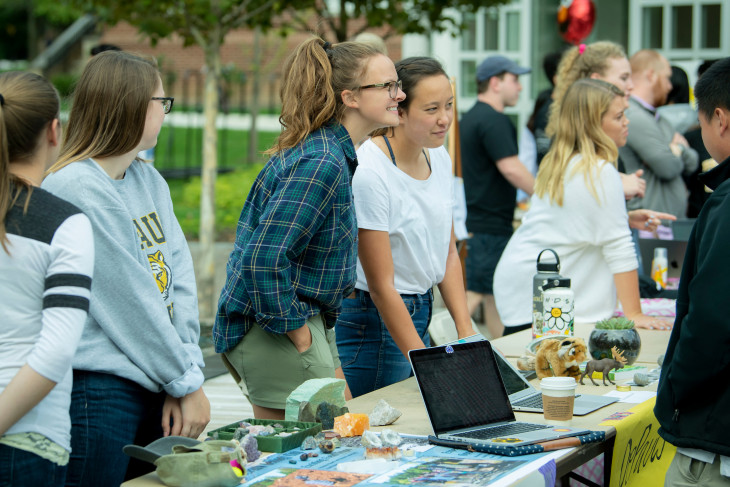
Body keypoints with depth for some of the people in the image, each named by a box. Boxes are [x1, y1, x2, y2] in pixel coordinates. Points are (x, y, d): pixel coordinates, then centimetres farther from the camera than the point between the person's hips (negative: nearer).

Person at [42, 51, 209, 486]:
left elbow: (180, 279, 4)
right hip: (99, 391, -8)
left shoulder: (150, 181, 11)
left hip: (156, 384, 8)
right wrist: (187, 382, -10)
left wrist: (186, 375, -6)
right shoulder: (76, 189, -15)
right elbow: (131, 301, -15)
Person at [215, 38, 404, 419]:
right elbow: (264, 258, -27)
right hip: (271, 330, -11)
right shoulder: (320, 165, -22)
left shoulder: (326, 152, 11)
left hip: (304, 320, 11)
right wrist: (297, 332, -18)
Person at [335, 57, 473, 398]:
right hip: (374, 321, -8)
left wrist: (466, 331, 1)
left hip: (418, 315, 8)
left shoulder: (439, 158, 3)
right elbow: (381, 285, -20)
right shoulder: (368, 173, -22)